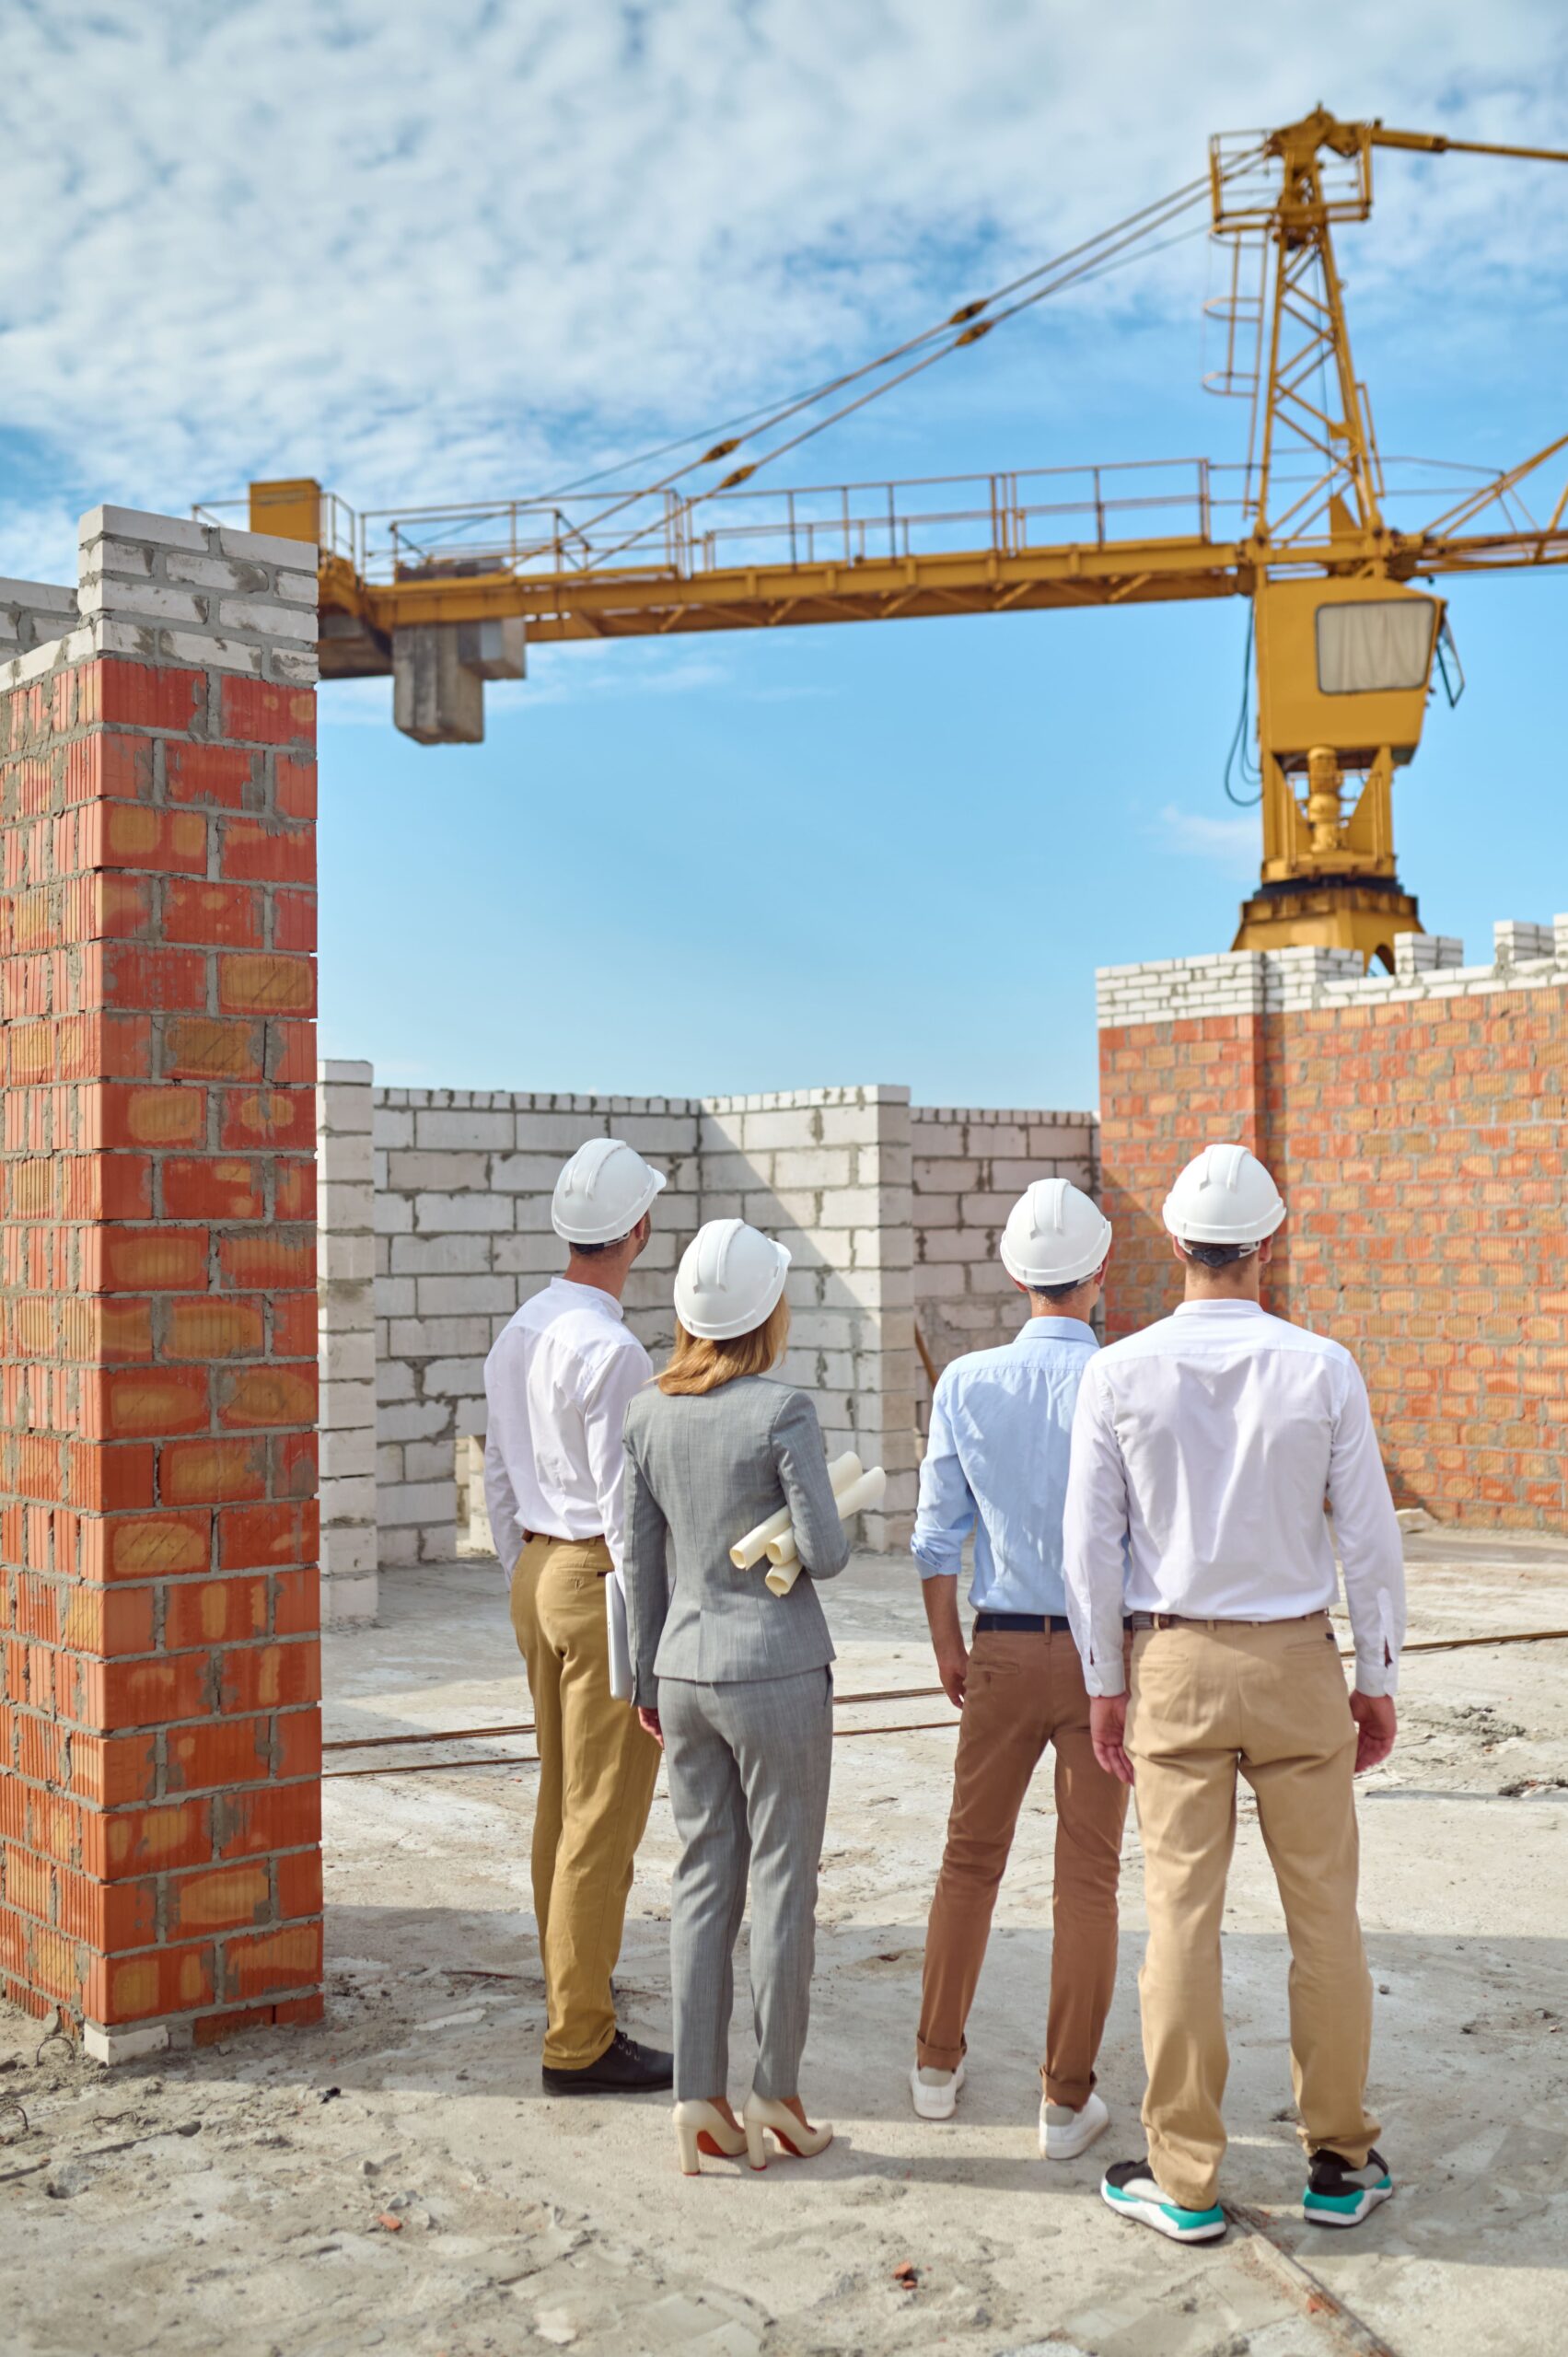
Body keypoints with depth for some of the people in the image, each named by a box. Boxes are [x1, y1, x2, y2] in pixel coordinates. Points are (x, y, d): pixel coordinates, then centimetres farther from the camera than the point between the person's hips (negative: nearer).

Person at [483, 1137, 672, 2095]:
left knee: (561, 1803, 17)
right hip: (603, 1582, -9)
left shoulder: (518, 1333, 9)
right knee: (603, 1818, -2)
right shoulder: (612, 1349, -19)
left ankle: (572, 2000, 29)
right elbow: (625, 1502, -19)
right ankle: (580, 2040, 5)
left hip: (540, 1572, 9)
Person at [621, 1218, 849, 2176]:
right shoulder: (784, 1412, -14)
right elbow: (827, 1555, -14)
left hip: (686, 1672, 5)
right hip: (777, 1672, -5)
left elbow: (640, 1562, 8)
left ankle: (700, 2099, 17)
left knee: (701, 1881, 12)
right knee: (782, 1883, 7)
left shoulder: (649, 1414, 2)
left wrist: (647, 1680, 17)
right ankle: (775, 2097, 16)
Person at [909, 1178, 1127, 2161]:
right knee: (1088, 1876, 7)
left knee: (971, 1858, 17)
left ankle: (939, 2064, 29)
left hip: (1004, 1648, 2)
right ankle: (1067, 2100, 15)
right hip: (1103, 1648, -2)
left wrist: (948, 1650, 14)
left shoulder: (965, 1383, -4)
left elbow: (938, 1536, 1)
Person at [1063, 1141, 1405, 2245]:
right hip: (1296, 1659, 0)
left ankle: (1186, 2181, 15)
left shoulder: (1121, 1372, -7)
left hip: (1173, 1665, 0)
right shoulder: (1323, 1368, -7)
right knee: (1324, 1912, 12)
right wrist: (1379, 1680, 7)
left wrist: (1106, 1685, 6)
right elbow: (1371, 1539, -3)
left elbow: (1090, 1544, -4)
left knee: (1182, 1914, 5)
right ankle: (1341, 2163, 24)